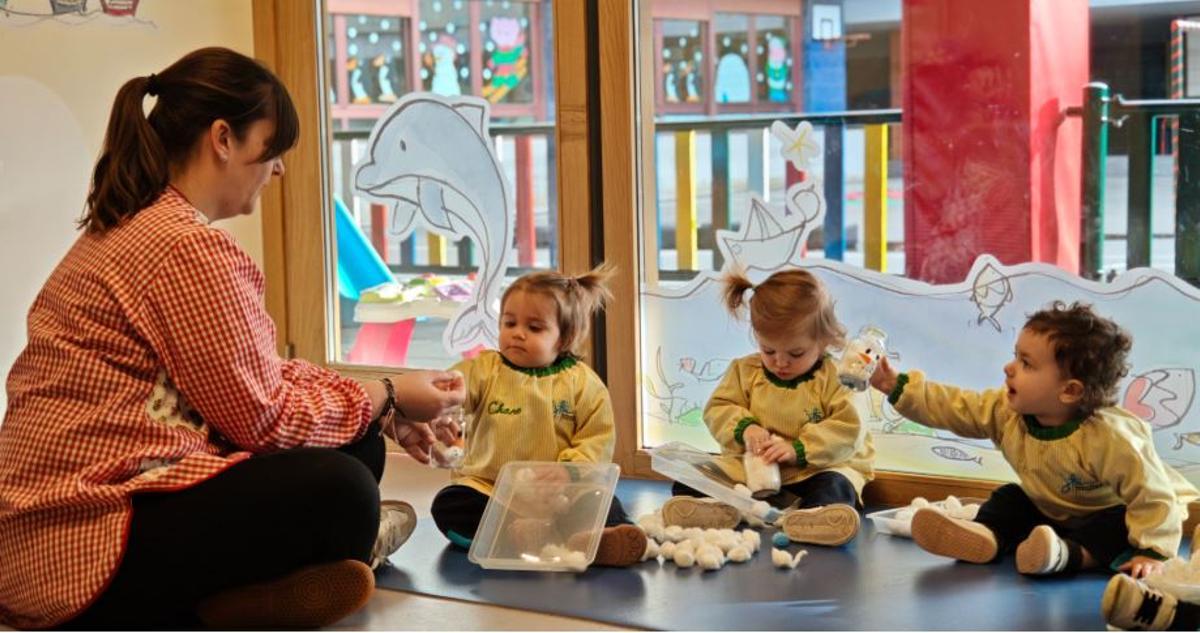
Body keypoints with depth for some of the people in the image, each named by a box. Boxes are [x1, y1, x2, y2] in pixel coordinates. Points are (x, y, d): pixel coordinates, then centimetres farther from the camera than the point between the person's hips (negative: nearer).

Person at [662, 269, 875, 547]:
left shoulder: (835, 378, -6)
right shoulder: (745, 370, 7)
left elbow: (848, 431, -13)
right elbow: (717, 409, 7)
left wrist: (798, 450, -24)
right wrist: (744, 428, -15)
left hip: (815, 468, -3)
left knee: (836, 485, -37)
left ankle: (814, 516, -67)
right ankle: (716, 507, -45)